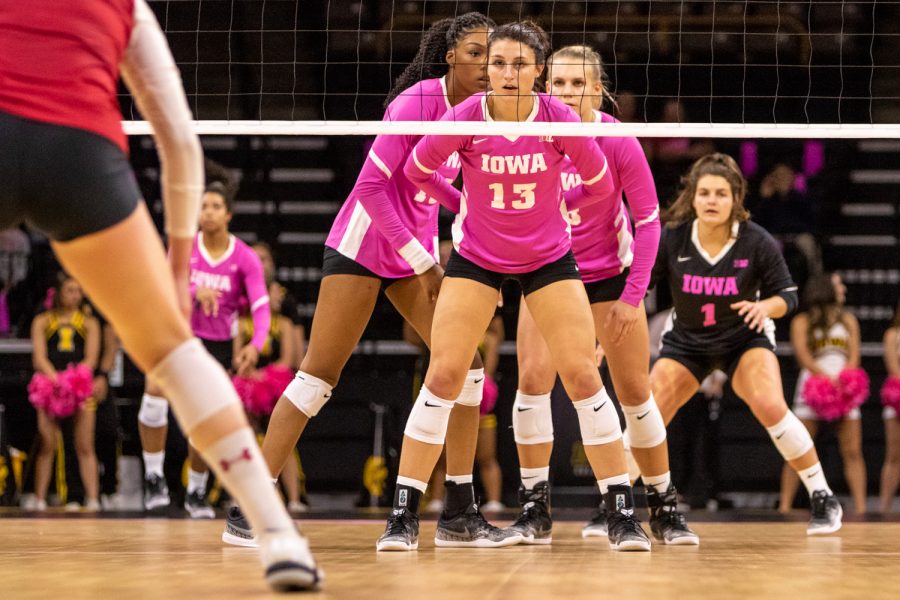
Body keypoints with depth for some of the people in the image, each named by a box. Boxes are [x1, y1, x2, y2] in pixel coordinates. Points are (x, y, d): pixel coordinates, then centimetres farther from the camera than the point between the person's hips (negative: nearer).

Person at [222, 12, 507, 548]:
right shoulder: (416, 102, -19)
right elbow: (371, 186, -20)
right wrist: (422, 262, -17)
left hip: (418, 250, 7)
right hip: (365, 241, -7)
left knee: (465, 361, -2)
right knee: (321, 373, -9)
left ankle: (462, 509, 5)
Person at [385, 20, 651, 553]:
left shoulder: (558, 118, -17)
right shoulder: (465, 119, -18)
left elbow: (600, 185, -1)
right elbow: (417, 170, 2)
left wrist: (553, 205, 6)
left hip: (550, 259, 0)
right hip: (476, 259, 0)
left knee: (583, 377, -7)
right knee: (443, 376, -8)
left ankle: (624, 515, 3)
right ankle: (404, 517, 0)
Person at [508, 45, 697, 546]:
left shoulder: (618, 142, -19)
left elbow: (649, 220, -11)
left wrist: (633, 297, -13)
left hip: (610, 273, -1)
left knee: (635, 392, 2)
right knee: (533, 378, -15)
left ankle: (665, 506, 17)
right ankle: (535, 509, -7)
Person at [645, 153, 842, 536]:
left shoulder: (757, 242, -20)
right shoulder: (670, 239, -18)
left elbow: (788, 295, -10)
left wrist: (766, 306, -32)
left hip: (745, 338, -2)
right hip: (687, 342, 2)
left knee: (770, 408, -26)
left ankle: (822, 499, -11)